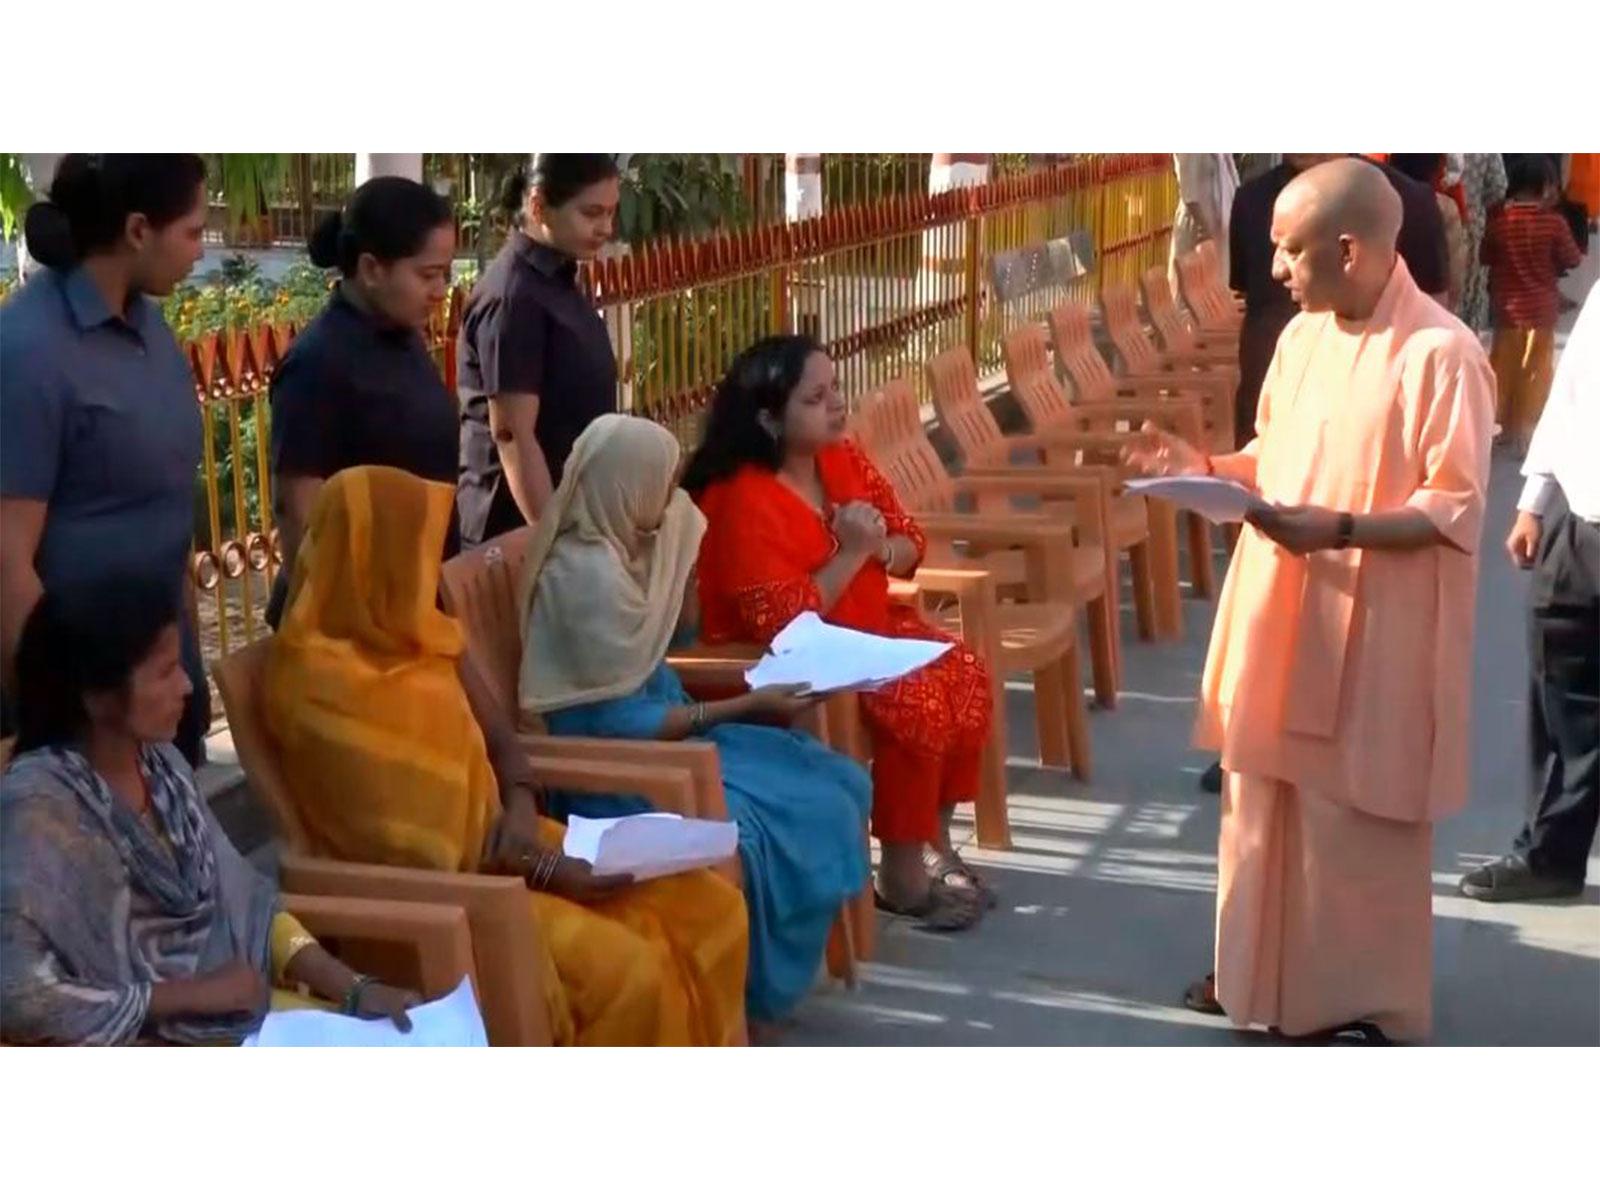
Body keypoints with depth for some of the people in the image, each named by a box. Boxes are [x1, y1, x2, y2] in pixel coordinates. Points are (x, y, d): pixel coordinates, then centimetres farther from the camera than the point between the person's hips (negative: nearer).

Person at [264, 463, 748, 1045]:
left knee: (709, 908, -3)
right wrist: (546, 871, -21)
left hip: (493, 843, 9)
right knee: (628, 973, -27)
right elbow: (398, 843, -21)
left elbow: (493, 728, 15)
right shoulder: (323, 681, -19)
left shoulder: (409, 635, 7)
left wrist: (521, 802, -7)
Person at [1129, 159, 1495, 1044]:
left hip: (1373, 632, -7)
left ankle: (1370, 1003, 19)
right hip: (1280, 612, 8)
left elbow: (1456, 510, -17)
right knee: (1267, 797, 16)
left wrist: (1342, 529, -28)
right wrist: (1204, 466, -1)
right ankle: (1265, 972, 32)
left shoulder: (1442, 354, -17)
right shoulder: (1302, 335, 6)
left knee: (1356, 819, 4)